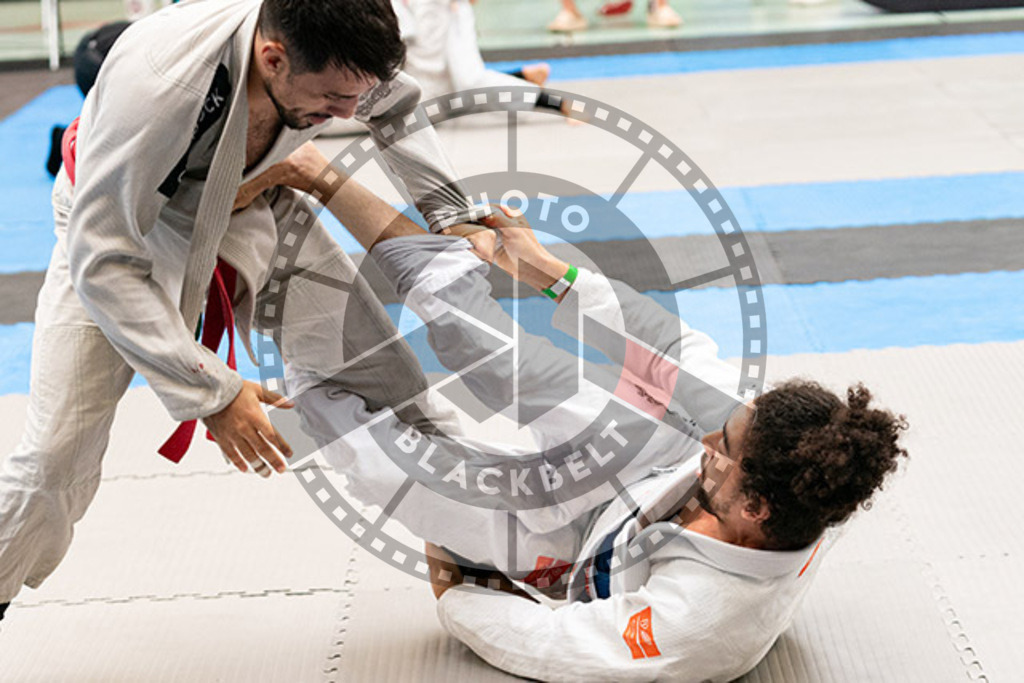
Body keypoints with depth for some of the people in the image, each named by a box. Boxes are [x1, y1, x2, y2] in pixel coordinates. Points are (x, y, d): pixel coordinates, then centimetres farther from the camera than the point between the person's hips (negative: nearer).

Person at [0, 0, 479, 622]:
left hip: (249, 209, 4)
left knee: (389, 383, 0)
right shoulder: (154, 83, -44)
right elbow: (103, 265, -37)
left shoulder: (337, 56, -27)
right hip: (119, 219, -4)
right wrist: (209, 391, -37)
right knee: (55, 461, -13)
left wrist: (451, 215, -8)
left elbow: (396, 104, 1)